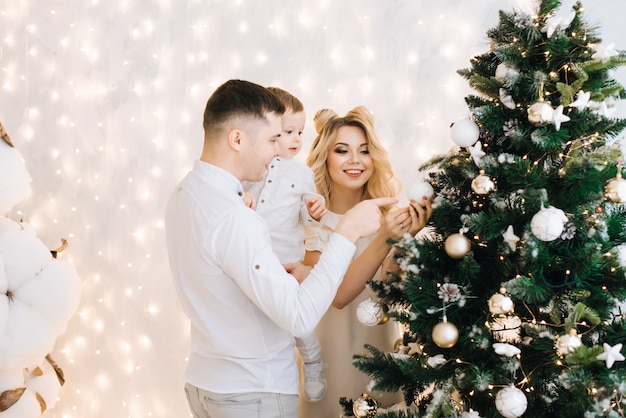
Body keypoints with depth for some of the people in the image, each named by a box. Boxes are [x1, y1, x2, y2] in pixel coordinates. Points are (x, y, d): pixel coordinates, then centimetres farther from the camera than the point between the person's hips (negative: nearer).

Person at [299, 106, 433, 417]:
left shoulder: (386, 210, -5)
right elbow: (338, 294, -26)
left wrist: (405, 238, -33)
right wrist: (384, 240, -37)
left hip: (379, 345, 3)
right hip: (331, 350, -2)